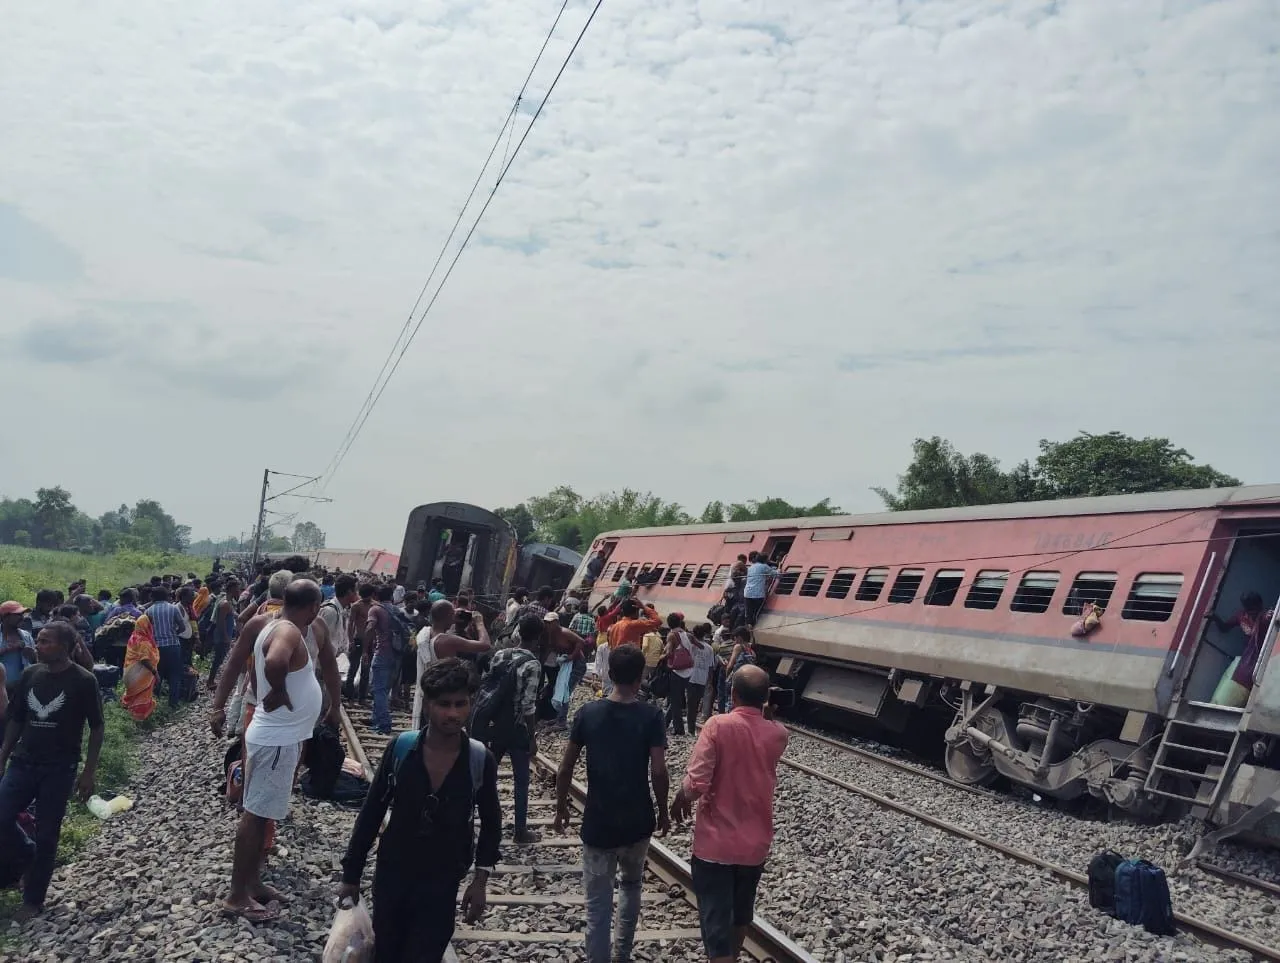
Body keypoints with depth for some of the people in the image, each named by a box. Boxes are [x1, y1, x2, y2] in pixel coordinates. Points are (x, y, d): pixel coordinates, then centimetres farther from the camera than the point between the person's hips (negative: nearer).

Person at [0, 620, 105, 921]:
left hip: (59, 769, -4)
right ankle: (25, 858, 26)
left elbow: (96, 728, -5)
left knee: (46, 835, 2)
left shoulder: (83, 681, -11)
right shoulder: (30, 674, 2)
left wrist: (89, 772, -8)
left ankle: (33, 900, 19)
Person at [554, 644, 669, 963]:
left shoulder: (588, 713, -6)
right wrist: (663, 812, 2)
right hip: (638, 821, 1)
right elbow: (658, 772, -12)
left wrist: (561, 809, 10)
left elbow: (565, 769, -3)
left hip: (598, 823, -1)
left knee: (598, 905, 6)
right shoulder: (651, 716, -9)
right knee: (631, 884, 26)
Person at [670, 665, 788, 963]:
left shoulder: (718, 726, -19)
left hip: (715, 842, -5)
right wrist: (763, 711, 11)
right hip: (755, 843, 5)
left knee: (716, 922, 3)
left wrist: (680, 799, -4)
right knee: (741, 911, 27)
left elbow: (695, 785, -23)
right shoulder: (778, 734, -6)